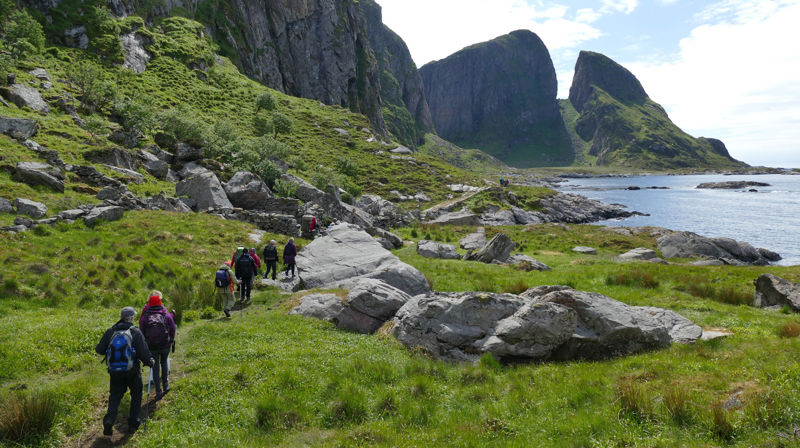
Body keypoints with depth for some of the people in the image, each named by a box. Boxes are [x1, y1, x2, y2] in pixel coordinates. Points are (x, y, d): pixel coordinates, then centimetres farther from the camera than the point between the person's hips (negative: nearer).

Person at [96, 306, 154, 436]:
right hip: (132, 371, -3)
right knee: (136, 395, 15)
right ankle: (133, 423, 17)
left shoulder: (110, 332, -2)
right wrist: (150, 362, 5)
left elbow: (99, 350, 4)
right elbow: (143, 352, -13)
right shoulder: (135, 332, -12)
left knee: (115, 395, 16)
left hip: (114, 372, 3)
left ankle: (109, 419, -6)